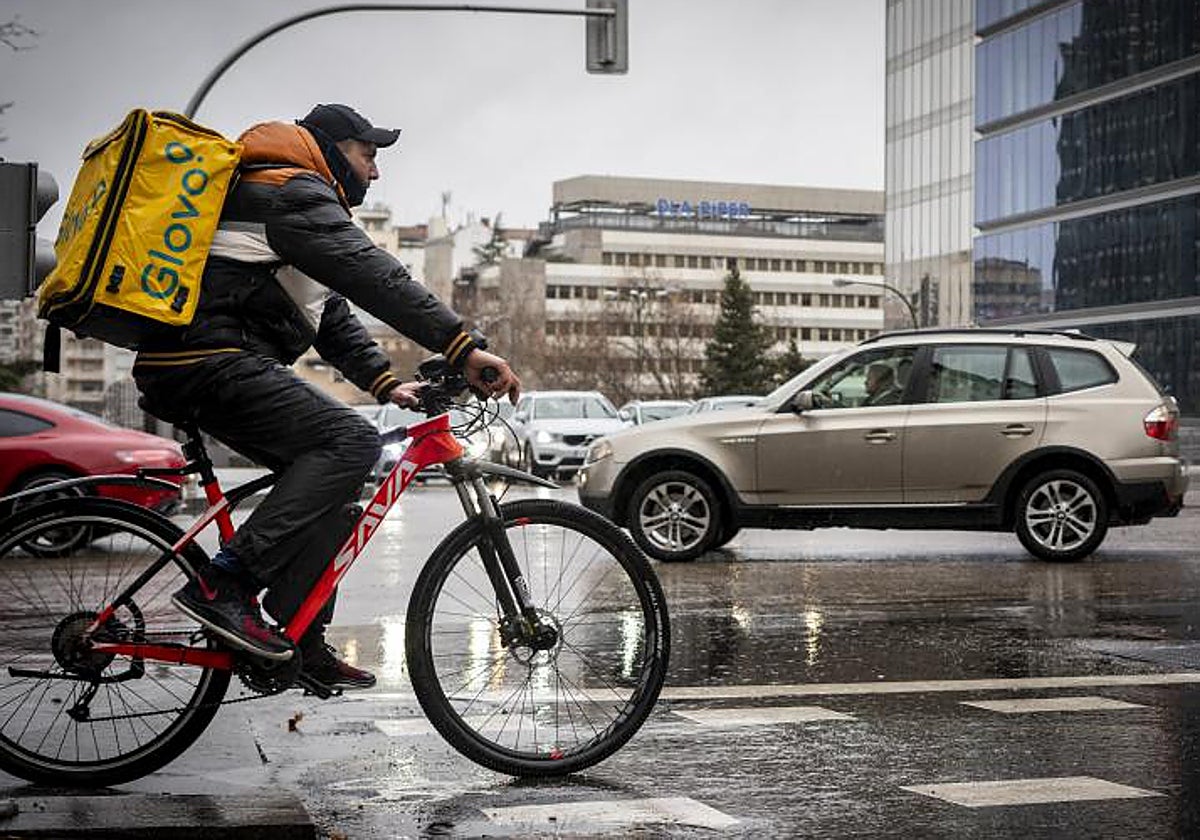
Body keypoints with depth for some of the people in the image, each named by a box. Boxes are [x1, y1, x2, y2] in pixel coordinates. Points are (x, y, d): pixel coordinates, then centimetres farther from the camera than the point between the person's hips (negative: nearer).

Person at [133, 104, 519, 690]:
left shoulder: (286, 198, 31)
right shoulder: (298, 192, -5)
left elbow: (333, 317, 29)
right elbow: (376, 278, -19)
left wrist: (386, 383, 16)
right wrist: (462, 348, -25)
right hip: (214, 360, -11)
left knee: (332, 485, 9)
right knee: (351, 443, -21)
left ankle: (300, 640, 7)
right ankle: (224, 585, -24)